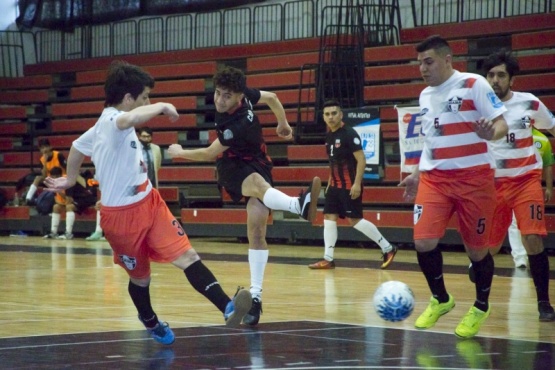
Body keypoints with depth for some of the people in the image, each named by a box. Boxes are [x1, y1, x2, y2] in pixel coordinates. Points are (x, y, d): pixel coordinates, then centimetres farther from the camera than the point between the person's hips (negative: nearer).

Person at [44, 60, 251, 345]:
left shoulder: (107, 124, 9)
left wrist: (70, 180, 40)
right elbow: (130, 119, -49)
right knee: (140, 276, 11)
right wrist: (161, 107, -35)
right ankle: (151, 323, 40)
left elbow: (78, 146, 26)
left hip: (149, 203, 8)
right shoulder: (111, 120, -22)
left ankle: (227, 308, -24)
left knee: (187, 255, -10)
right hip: (123, 214, -8)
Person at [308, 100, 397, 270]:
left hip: (349, 185, -8)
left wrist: (357, 183, -23)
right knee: (329, 217, 3)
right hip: (335, 184, 8)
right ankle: (328, 259, 6)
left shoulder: (349, 134, -14)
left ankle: (388, 248, 3)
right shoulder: (329, 136, 11)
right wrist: (330, 182, 21)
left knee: (354, 219, -7)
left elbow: (361, 159, -18)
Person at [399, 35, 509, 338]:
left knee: (476, 248, 2)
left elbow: (501, 124, -11)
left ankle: (481, 307, 26)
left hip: (473, 177, -5)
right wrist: (416, 174, 21)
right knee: (423, 241, -10)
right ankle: (440, 299, 14)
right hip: (434, 178, 5)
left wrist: (490, 133, -32)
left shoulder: (473, 85, -6)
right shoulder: (425, 96, 14)